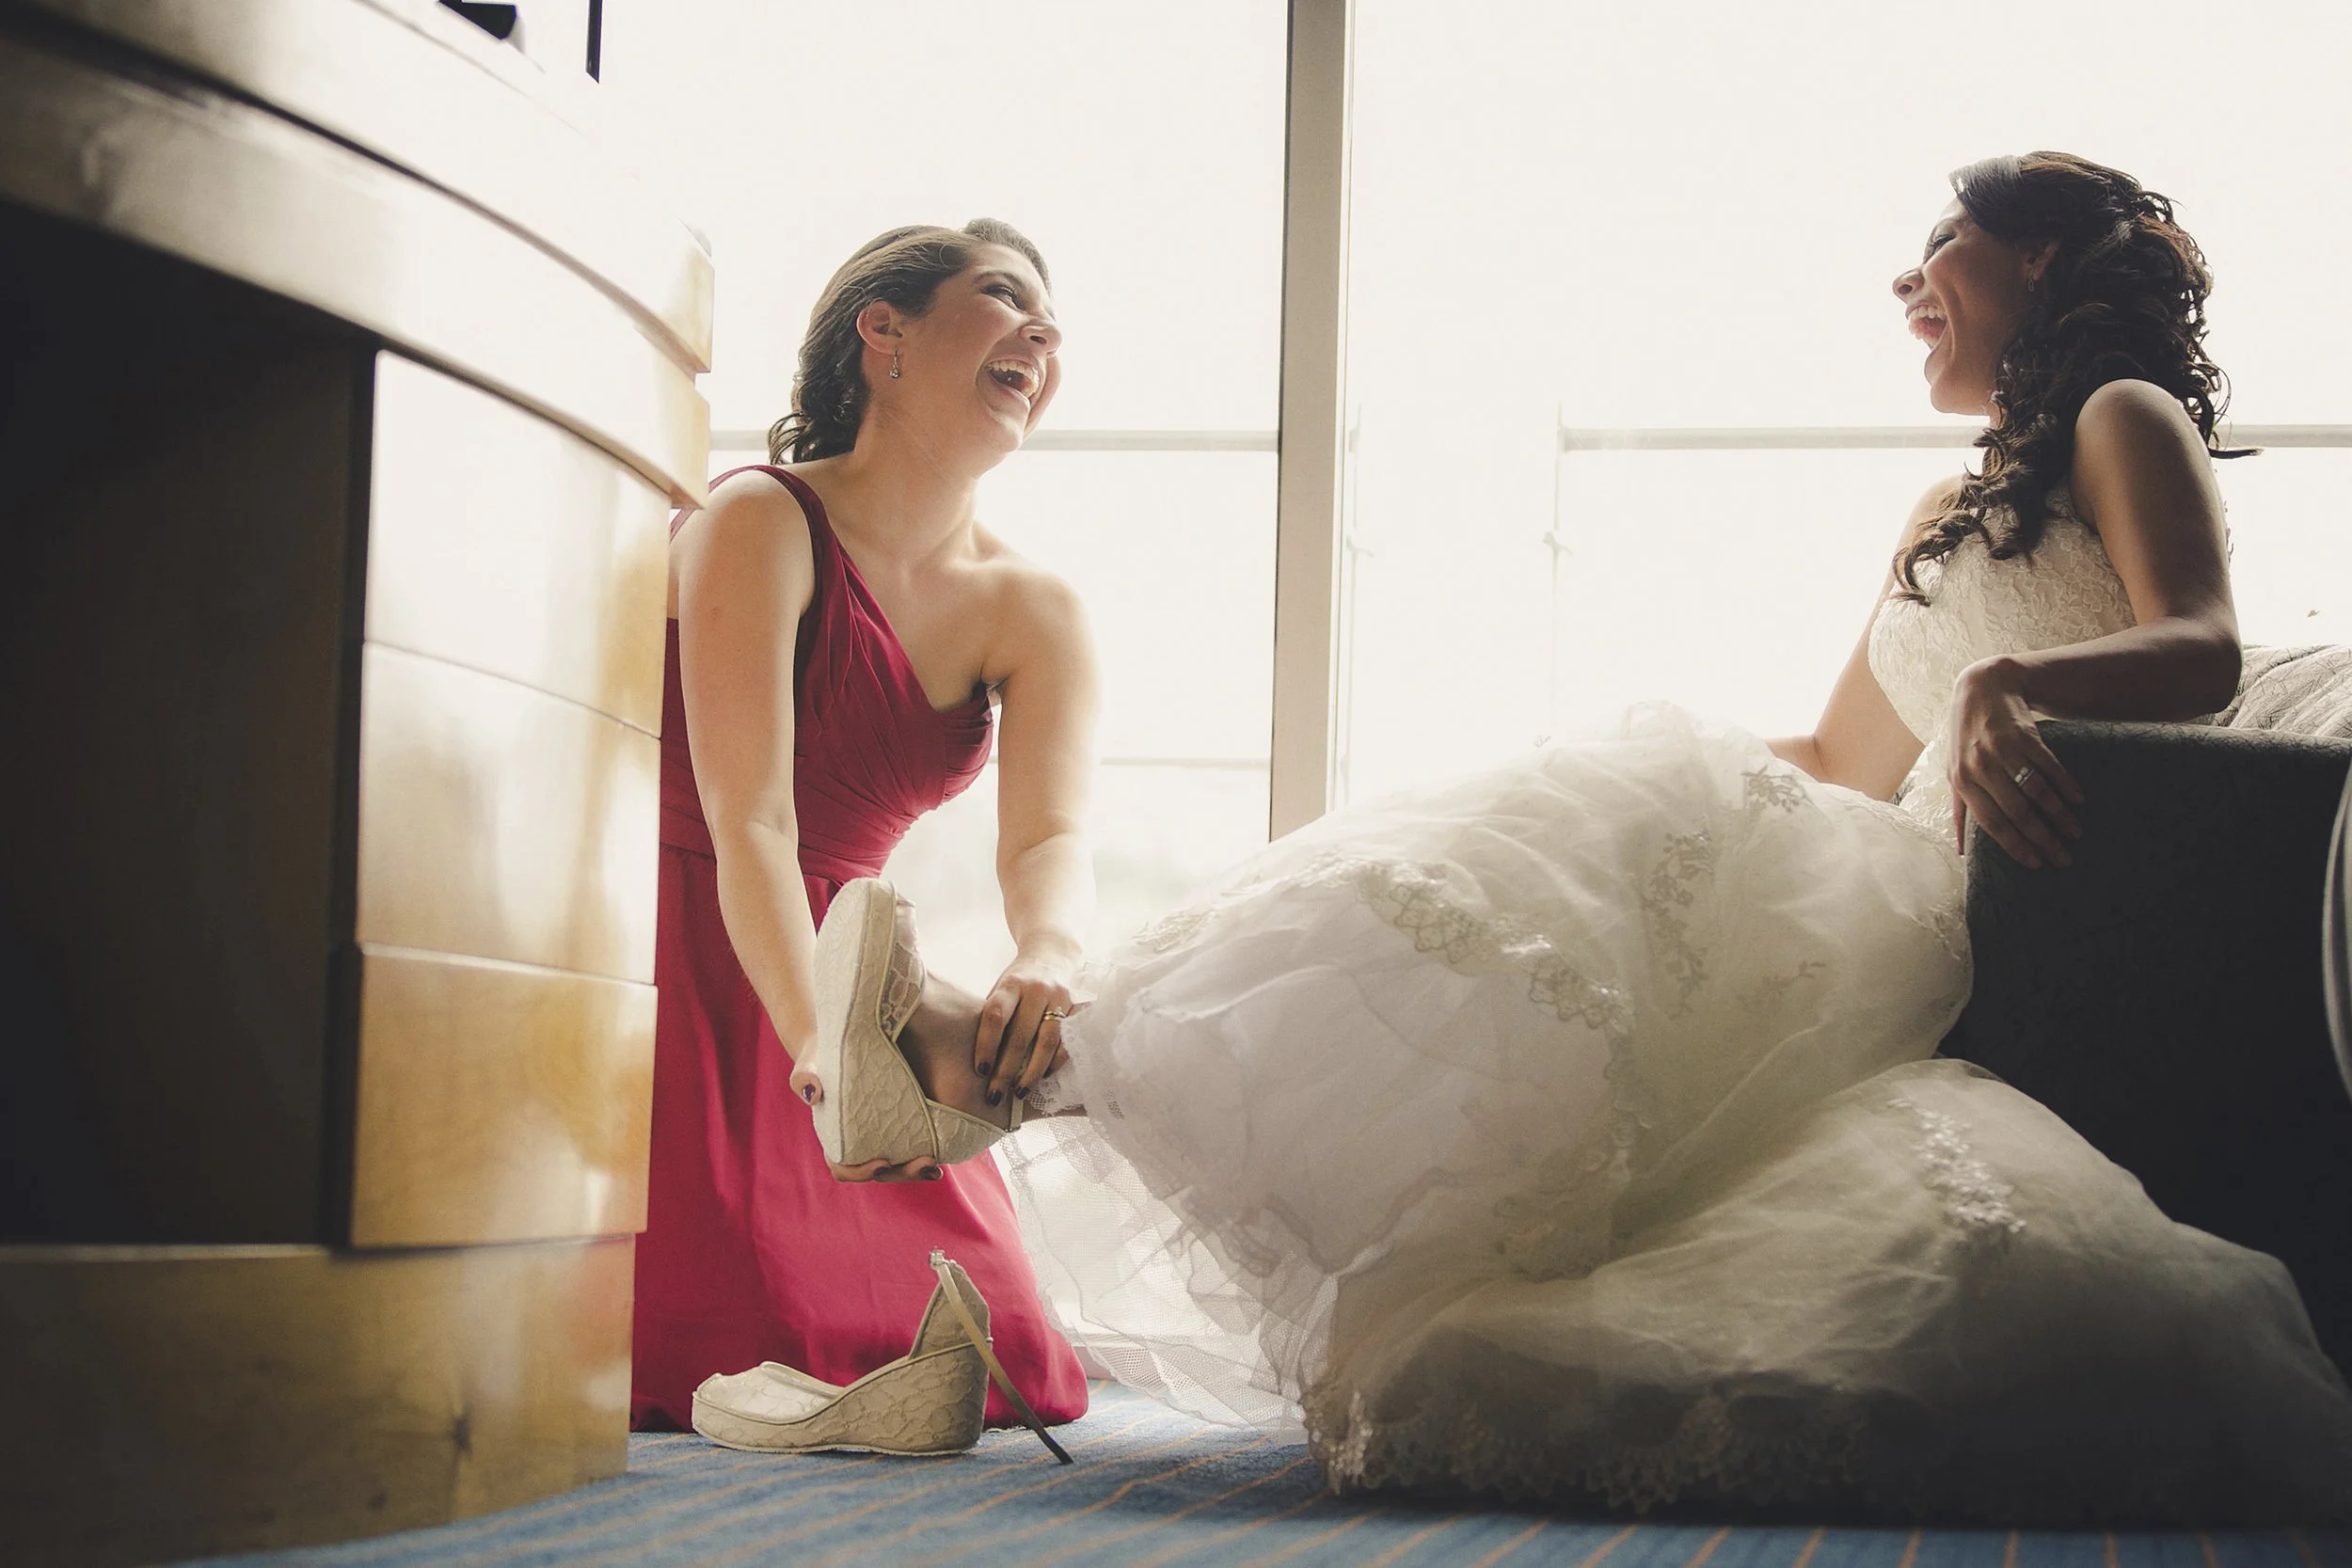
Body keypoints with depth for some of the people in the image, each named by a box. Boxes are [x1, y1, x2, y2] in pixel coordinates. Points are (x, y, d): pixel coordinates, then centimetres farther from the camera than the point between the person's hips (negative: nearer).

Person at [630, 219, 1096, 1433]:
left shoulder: (1033, 615, 0)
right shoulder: (760, 525, -17)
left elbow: (1051, 838, -17)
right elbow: (747, 826, -26)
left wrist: (1046, 963, -41)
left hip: (835, 965, 6)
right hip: (683, 961, -6)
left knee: (987, 1366, -1)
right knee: (739, 1348, -17)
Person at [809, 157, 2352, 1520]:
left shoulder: (2125, 422, 6)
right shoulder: (1949, 517, 31)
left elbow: (2202, 650, -14)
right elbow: (1845, 766, 31)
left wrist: (2009, 685, -33)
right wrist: (1647, 761, 28)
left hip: (2024, 945, -8)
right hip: (1900, 922, 8)